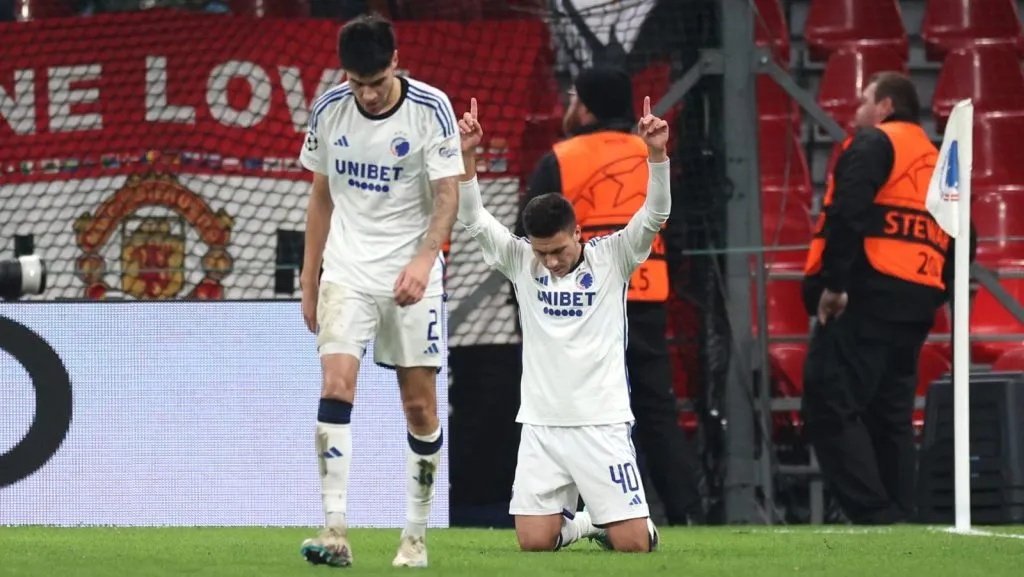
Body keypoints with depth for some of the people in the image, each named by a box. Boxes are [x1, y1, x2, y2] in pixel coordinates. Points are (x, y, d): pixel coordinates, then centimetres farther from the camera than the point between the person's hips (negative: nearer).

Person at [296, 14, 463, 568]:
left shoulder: (430, 108, -10)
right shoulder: (329, 109, 0)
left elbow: (448, 195, -13)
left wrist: (424, 259, -30)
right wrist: (309, 283, 12)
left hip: (411, 276, -1)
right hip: (347, 270, 1)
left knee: (419, 404, 0)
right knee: (335, 385, -16)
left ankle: (415, 537, 12)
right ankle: (335, 532, -21)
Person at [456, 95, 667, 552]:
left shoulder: (612, 258, -2)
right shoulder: (520, 262, 3)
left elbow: (655, 214, -14)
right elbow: (474, 220, -5)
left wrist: (656, 153, -29)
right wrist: (466, 155, -17)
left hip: (602, 424, -2)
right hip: (541, 426, 2)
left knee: (633, 544, -7)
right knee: (533, 541, -7)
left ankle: (604, 523, 29)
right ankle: (580, 523, 26)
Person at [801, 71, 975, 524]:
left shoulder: (873, 143, 0)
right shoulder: (937, 161, 25)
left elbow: (847, 213, -15)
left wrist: (833, 282, -18)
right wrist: (935, 294, 18)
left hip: (868, 296, -8)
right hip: (916, 304, 8)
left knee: (830, 406, -13)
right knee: (891, 415, 13)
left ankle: (876, 516, -24)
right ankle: (899, 520, 8)